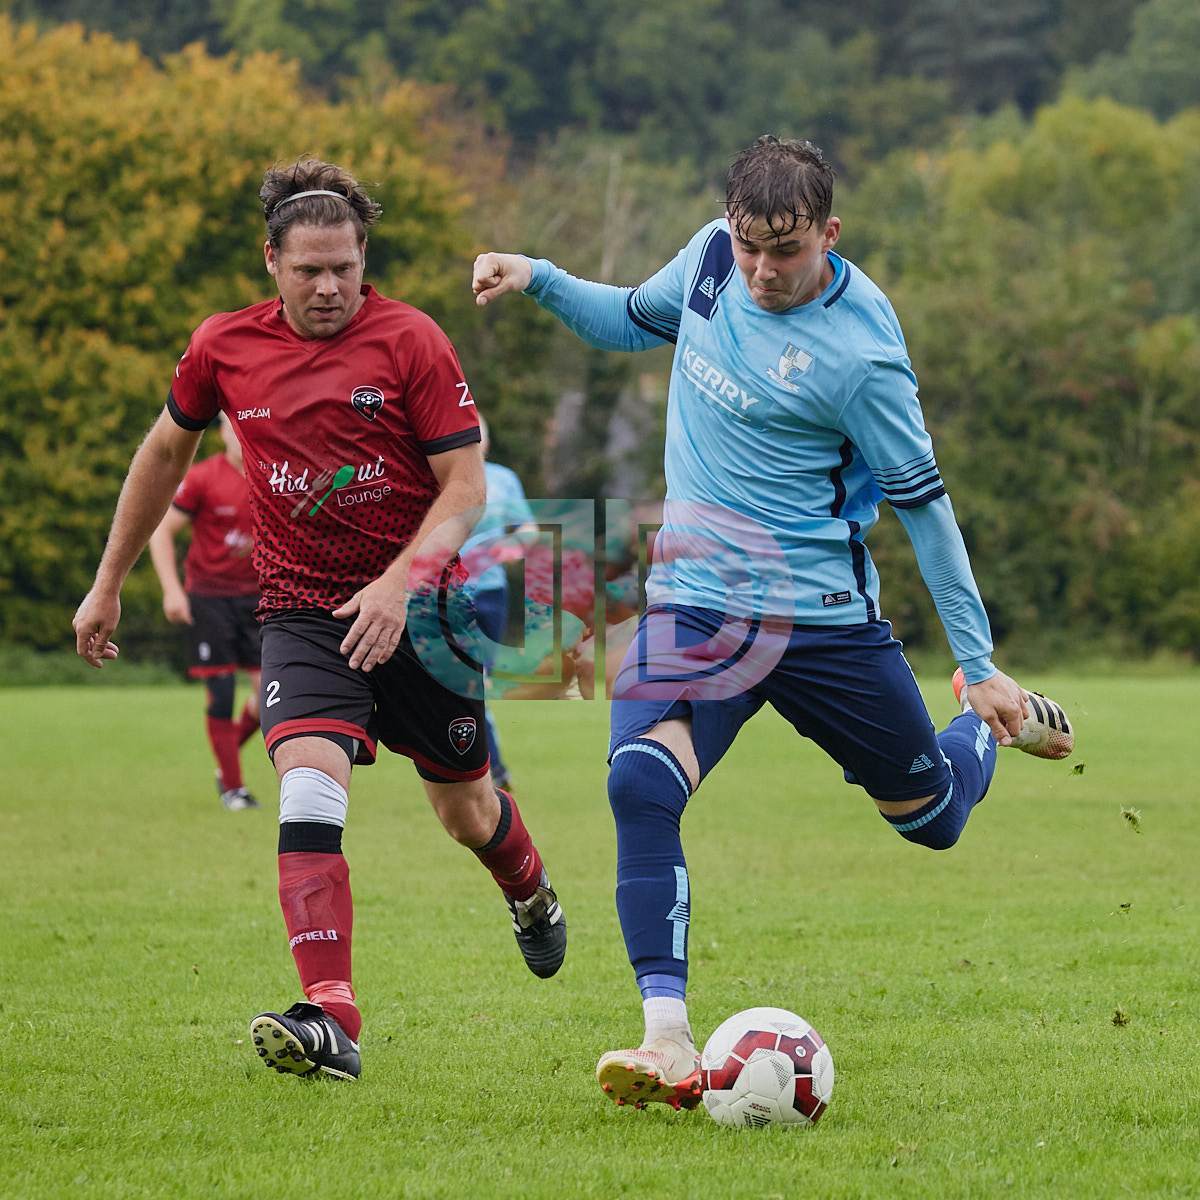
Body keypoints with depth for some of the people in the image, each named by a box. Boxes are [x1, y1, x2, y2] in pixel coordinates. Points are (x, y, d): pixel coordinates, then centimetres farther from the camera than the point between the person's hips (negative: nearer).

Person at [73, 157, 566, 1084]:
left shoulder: (411, 341, -10)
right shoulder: (223, 348, -1)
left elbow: (466, 487, -10)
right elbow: (166, 452, 17)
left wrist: (400, 579, -25)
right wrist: (108, 585, 20)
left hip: (415, 608, -1)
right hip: (302, 613, 1)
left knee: (465, 809, 14)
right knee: (308, 786, -24)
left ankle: (531, 894, 51)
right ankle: (331, 1018, -32)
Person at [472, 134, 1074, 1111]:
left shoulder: (859, 352, -19)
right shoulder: (713, 256, -3)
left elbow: (923, 504, -10)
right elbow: (635, 322, 19)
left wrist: (980, 662, -6)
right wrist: (538, 279, 3)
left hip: (824, 614, -3)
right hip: (696, 602, 3)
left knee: (935, 817, 14)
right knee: (640, 785, -25)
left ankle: (996, 725, 52)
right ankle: (669, 1044, -27)